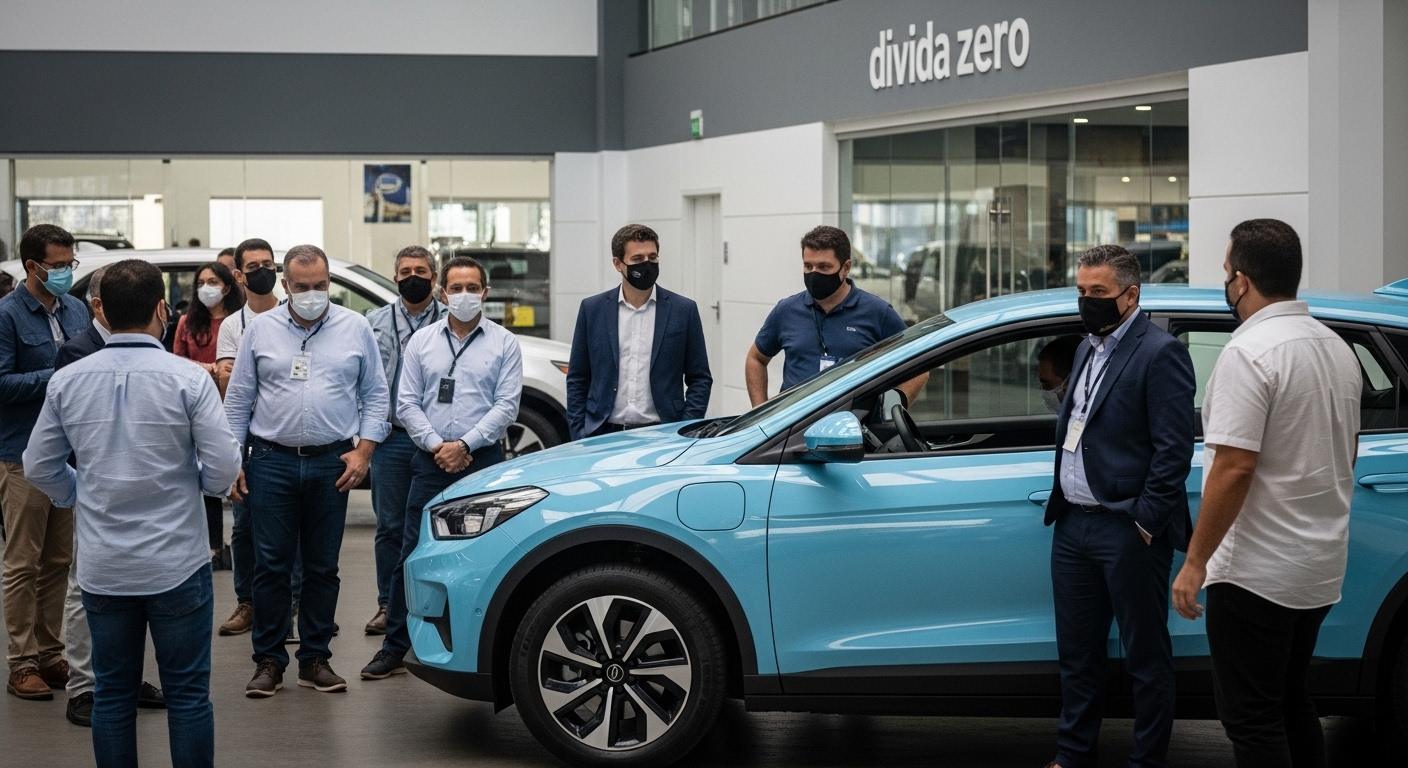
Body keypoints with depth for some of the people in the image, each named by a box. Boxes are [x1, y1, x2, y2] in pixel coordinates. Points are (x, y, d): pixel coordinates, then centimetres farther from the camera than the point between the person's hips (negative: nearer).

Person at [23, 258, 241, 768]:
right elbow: (224, 467, -13)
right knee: (187, 692, 5)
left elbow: (39, 467, 5)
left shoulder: (67, 381, -1)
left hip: (102, 567, 3)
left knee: (113, 692, 12)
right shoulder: (187, 378, -12)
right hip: (176, 563, -3)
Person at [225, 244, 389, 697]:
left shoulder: (355, 329, 5)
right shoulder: (261, 330, 5)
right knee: (271, 565, 0)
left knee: (322, 567, 6)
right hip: (271, 461, 0)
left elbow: (375, 395, 7)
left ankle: (315, 659, 14)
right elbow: (238, 400, 8)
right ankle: (268, 660, 8)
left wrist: (363, 451, -3)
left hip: (332, 463, 0)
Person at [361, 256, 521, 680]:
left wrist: (465, 445, -11)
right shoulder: (422, 341, 10)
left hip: (483, 459, -1)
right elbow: (407, 403, 6)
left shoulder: (504, 343, 4)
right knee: (413, 554, 1)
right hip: (430, 461, 2)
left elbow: (506, 406, -3)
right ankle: (394, 647, 6)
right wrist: (437, 445, -7)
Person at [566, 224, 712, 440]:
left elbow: (700, 379, 6)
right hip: (604, 436, 1)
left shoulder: (684, 310, 4)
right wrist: (579, 436, 1)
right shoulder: (592, 309, 6)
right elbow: (577, 380, 10)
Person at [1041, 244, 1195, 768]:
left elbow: (1174, 449, -16)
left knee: (1145, 658, 3)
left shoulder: (1159, 353, -12)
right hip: (1073, 524, 8)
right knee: (1077, 653, 16)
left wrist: (1145, 522, -17)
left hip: (1126, 532, -8)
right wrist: (1061, 505, 14)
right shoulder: (1088, 349, 15)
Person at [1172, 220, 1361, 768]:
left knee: (1251, 717, -4)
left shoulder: (1250, 352, -18)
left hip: (1257, 572, -9)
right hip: (1322, 567, 9)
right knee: (1291, 702, 19)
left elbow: (1233, 468, -23)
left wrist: (1195, 563, -18)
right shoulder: (1338, 348, 10)